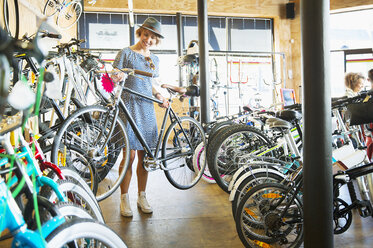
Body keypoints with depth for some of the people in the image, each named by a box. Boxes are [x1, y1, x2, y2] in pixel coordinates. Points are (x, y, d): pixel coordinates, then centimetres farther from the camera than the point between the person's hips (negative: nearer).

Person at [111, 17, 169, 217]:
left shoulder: (154, 59, 18)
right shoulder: (127, 53, 2)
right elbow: (115, 77, -3)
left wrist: (159, 97, 5)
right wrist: (116, 77, -25)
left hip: (147, 109, 5)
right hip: (129, 107, -5)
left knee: (143, 155, 6)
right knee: (129, 155, -7)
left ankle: (142, 197, 18)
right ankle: (124, 199, 6)